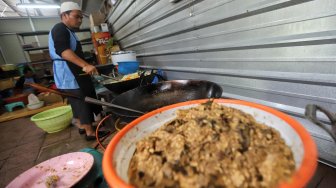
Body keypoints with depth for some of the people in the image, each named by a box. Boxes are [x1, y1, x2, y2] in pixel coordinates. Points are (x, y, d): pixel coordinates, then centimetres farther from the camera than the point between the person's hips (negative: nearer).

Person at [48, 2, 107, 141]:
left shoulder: (68, 31, 20)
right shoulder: (59, 29, -12)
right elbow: (64, 51, -27)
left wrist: (84, 66, 30)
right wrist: (85, 65, -36)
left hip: (74, 74, 10)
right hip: (69, 75, -10)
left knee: (79, 102, 15)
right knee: (82, 103, -7)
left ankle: (82, 126, 27)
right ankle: (90, 132, 1)